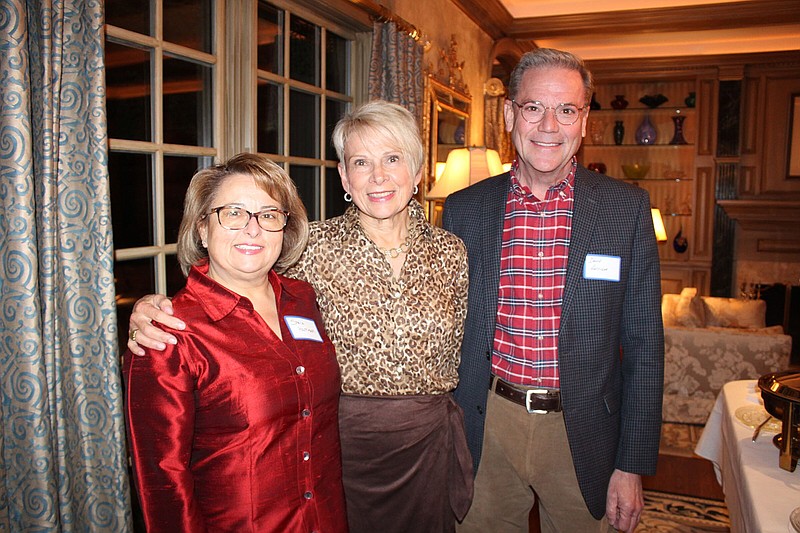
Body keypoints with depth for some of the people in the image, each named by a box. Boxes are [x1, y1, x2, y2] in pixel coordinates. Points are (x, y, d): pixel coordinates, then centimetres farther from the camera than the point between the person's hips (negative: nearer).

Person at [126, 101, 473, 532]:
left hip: (429, 445, 3)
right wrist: (153, 309, -22)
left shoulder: (450, 251, -2)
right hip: (342, 440, -2)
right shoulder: (318, 246, -10)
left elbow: (457, 356, 6)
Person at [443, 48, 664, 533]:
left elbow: (643, 344, -2)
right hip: (486, 427, 1)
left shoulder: (627, 208, -5)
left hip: (582, 434, 0)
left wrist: (632, 465, -3)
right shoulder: (464, 208, -2)